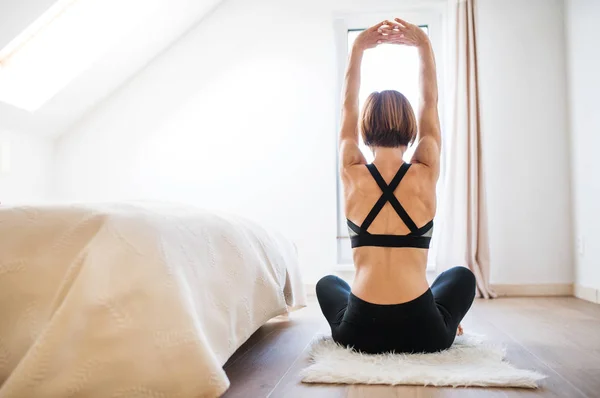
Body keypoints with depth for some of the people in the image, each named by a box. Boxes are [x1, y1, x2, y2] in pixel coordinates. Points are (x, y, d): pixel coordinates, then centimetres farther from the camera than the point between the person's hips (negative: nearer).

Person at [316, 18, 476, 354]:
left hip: (360, 334, 0)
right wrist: (424, 44, 13)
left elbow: (348, 109, 10)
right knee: (463, 276, 32)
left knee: (327, 283, 35)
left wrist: (358, 48, 14)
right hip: (423, 334, 0)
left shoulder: (353, 176, -4)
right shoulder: (425, 176, -5)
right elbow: (430, 104, 9)